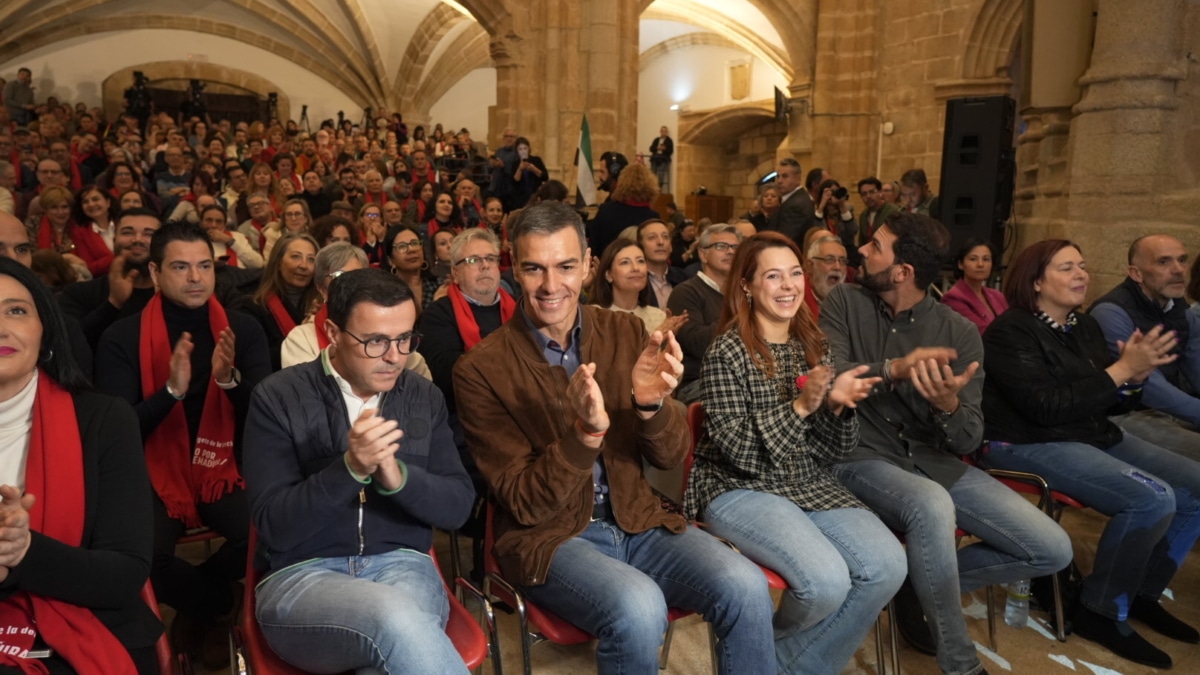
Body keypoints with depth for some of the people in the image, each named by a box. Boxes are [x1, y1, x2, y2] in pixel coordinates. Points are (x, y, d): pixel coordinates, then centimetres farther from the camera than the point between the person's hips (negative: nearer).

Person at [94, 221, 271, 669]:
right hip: (154, 474, -1)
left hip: (225, 470, 1)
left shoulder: (243, 329, 0)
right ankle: (219, 608, 7)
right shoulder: (121, 338, -4)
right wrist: (171, 390, -27)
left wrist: (230, 379, -27)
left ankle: (196, 608, 10)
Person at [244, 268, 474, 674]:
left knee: (391, 641, -33)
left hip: (402, 565, 2)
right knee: (396, 618, -34)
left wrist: (397, 476, -17)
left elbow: (458, 507, 3)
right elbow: (274, 526, -8)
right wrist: (349, 468, -24)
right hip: (302, 576, -2)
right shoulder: (278, 398, -2)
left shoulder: (425, 398, 7)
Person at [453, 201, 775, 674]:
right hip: (547, 537, -3)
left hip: (636, 521, 4)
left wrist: (650, 405, -22)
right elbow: (525, 504, -13)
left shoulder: (625, 333, 0)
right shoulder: (481, 368, -12)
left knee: (746, 588, -20)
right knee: (638, 608, -31)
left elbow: (670, 456, 1)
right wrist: (586, 432, -30)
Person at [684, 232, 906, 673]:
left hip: (810, 484, 6)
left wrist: (837, 406, -12)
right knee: (827, 580, -26)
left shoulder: (814, 347, 9)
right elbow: (737, 450, -16)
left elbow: (833, 453, 9)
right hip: (739, 489, -6)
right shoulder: (728, 351, -10)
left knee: (888, 565, -16)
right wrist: (800, 405, -23)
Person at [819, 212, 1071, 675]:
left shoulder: (959, 332, -2)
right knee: (932, 506, -36)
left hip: (935, 462, 4)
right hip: (862, 456, -3)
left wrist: (948, 403, -30)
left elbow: (968, 440, -7)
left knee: (1052, 550, -7)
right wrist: (894, 369, -31)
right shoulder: (845, 302, -2)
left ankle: (921, 581, 12)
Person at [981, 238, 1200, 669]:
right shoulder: (1011, 331, -13)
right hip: (1031, 444, -9)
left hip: (1097, 437, 9)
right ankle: (1101, 612, -7)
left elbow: (1110, 404, 13)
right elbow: (1047, 407, -23)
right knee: (1152, 499, -24)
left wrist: (1135, 377, -9)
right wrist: (1122, 369, -22)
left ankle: (1143, 591, 16)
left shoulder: (1085, 327, 12)